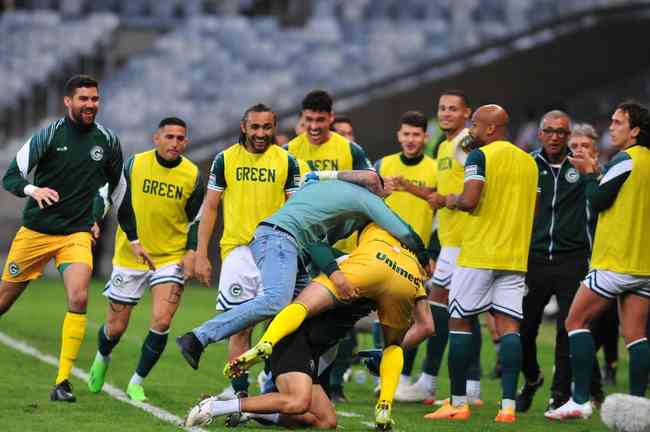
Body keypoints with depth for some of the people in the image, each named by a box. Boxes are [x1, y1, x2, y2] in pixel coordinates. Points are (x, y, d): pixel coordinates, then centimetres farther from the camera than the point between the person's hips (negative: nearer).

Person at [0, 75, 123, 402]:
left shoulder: (107, 141, 1)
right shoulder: (48, 135, -8)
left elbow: (114, 184, 21)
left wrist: (97, 218, 18)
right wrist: (33, 190, -27)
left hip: (77, 234, 1)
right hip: (35, 232, -1)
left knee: (78, 298, -20)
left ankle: (62, 382, -15)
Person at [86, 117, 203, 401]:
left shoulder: (192, 175, -4)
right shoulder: (135, 165, -6)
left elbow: (195, 219, 3)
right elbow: (123, 207, 0)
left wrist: (191, 252, -11)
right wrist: (134, 242, -11)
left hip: (172, 258, 0)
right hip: (129, 258, 0)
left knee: (161, 322, -17)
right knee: (115, 328, 6)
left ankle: (137, 382, 3)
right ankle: (102, 359, 43)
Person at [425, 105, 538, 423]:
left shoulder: (480, 156, -7)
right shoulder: (529, 162, 14)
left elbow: (470, 200, -18)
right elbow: (533, 210, 17)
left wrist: (452, 200, 2)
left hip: (478, 254, -6)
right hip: (515, 256, 6)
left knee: (459, 322, 3)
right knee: (508, 326, 1)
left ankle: (458, 403, 3)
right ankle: (508, 405, -9)